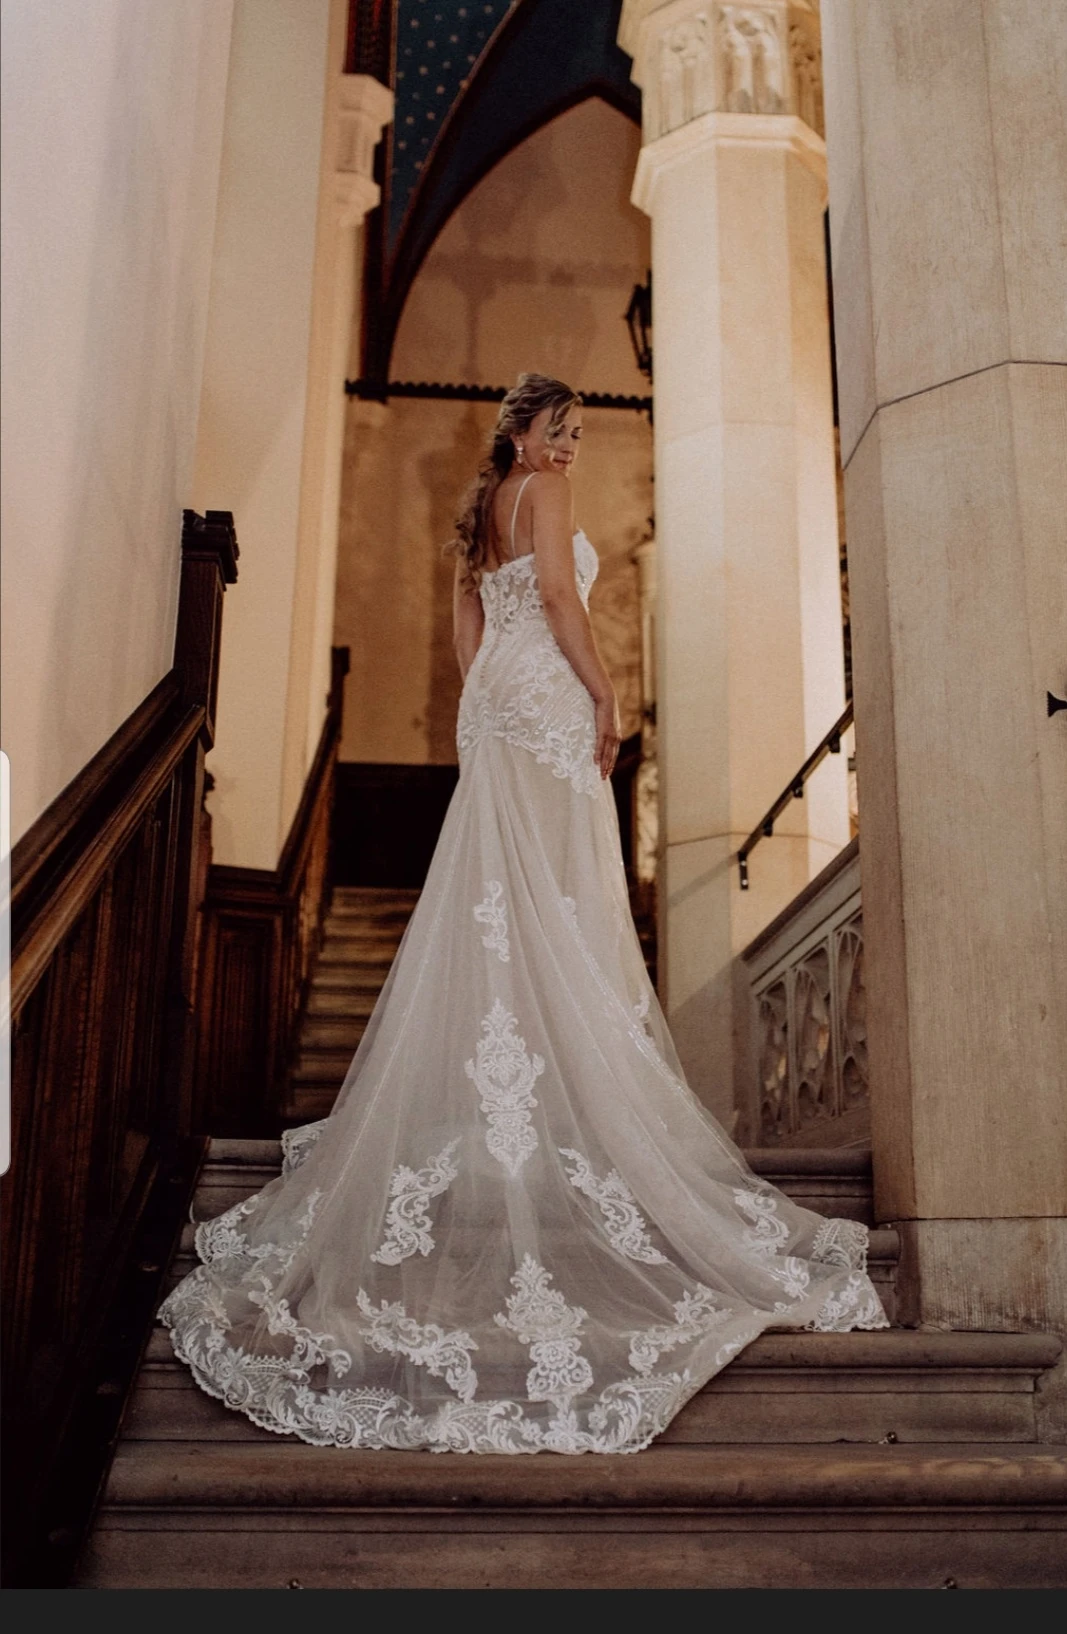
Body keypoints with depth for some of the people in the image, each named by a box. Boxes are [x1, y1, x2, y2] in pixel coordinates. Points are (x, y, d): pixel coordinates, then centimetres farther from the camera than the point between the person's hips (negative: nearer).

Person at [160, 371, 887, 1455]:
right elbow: (558, 593, -15)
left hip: (493, 707, 9)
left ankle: (492, 1103, 13)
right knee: (558, 908, -8)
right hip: (547, 704, -9)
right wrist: (606, 694, -11)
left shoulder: (483, 511, 22)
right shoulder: (544, 491, -3)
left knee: (497, 904, 8)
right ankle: (569, 1098, -6)